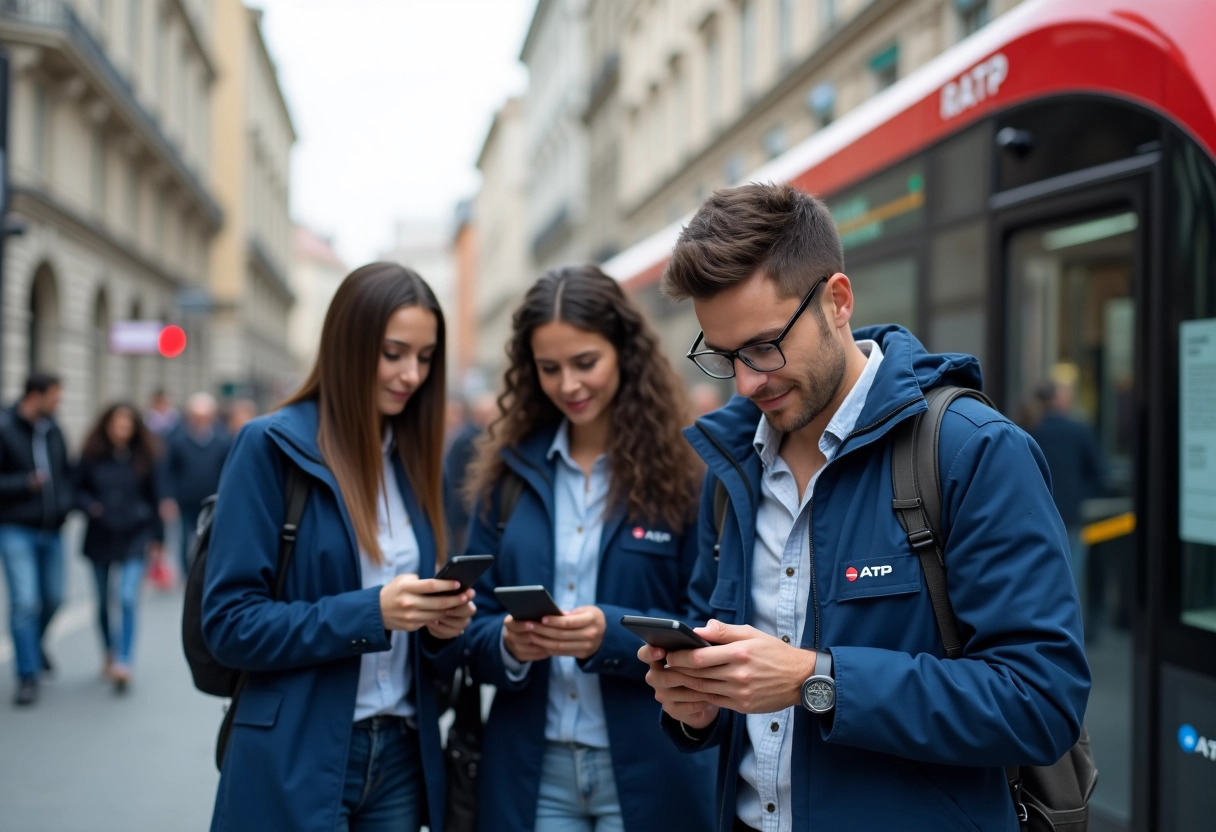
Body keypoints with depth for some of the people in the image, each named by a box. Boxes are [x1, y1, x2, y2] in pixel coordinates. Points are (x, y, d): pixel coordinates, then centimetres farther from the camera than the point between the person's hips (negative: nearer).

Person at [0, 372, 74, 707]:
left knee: (53, 598, 13)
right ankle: (28, 676, 0)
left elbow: (66, 472, 17)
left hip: (51, 529, 6)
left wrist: (67, 503, 4)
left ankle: (34, 643, 43)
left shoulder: (52, 429, 7)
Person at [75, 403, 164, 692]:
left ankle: (124, 663, -14)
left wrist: (156, 538, 6)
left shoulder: (143, 458, -1)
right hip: (100, 536, 2)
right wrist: (89, 505, -15)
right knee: (103, 602, 13)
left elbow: (153, 498, 5)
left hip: (134, 538, -2)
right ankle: (110, 653, 34)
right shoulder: (92, 456, -1)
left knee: (128, 599, -16)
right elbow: (78, 489, 7)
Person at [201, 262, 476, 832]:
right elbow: (229, 621, -13)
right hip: (296, 766, -5)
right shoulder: (272, 446, -9)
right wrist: (370, 612, -22)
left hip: (402, 757, 5)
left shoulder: (415, 458, 8)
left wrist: (442, 625, -10)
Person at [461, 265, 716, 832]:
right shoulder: (508, 470, 4)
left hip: (649, 770, -3)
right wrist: (508, 642, -16)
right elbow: (474, 625, 5)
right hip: (530, 767, 3)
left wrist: (612, 633, -23)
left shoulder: (686, 471, -7)